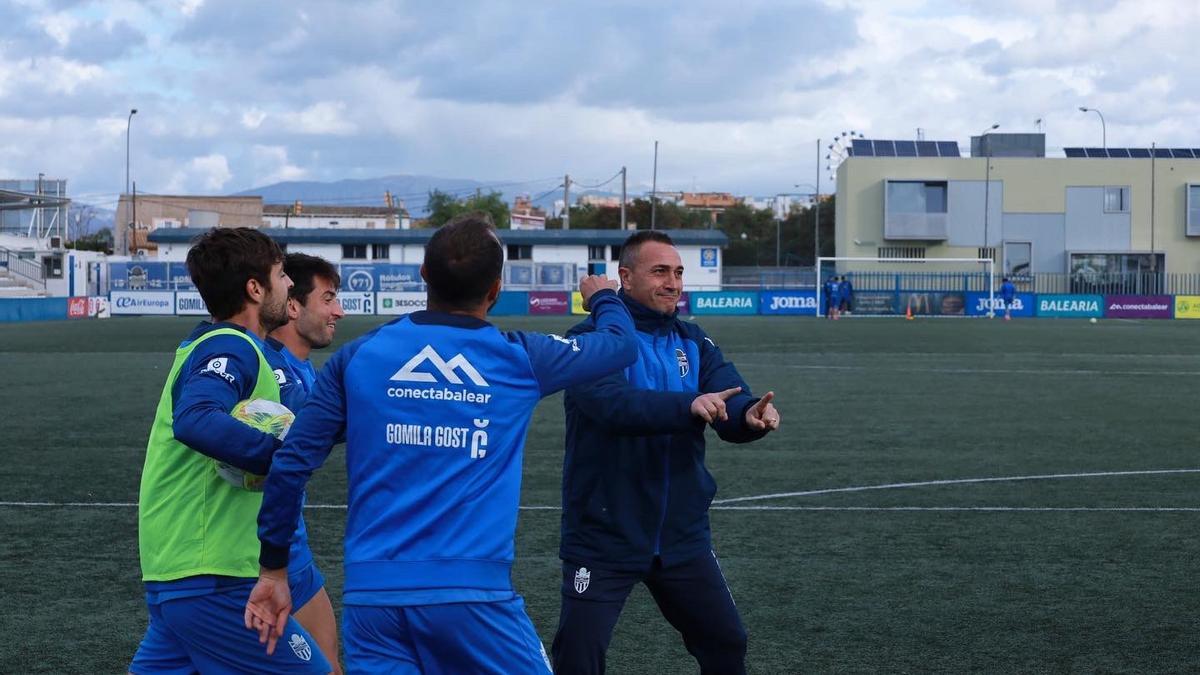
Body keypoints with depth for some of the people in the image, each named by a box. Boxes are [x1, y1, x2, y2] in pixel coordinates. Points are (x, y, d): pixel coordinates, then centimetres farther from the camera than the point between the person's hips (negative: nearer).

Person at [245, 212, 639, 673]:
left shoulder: (356, 357, 5)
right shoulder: (520, 359, 3)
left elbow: (290, 465, 3)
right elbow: (621, 342, 21)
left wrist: (273, 568, 13)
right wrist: (603, 297, 43)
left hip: (370, 593, 2)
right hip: (471, 593, -2)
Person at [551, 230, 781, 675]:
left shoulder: (692, 342, 6)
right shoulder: (591, 339, -11)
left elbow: (731, 406, -6)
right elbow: (611, 402, -29)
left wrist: (752, 414, -31)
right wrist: (688, 406, -44)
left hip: (682, 536, 5)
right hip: (604, 538, -5)